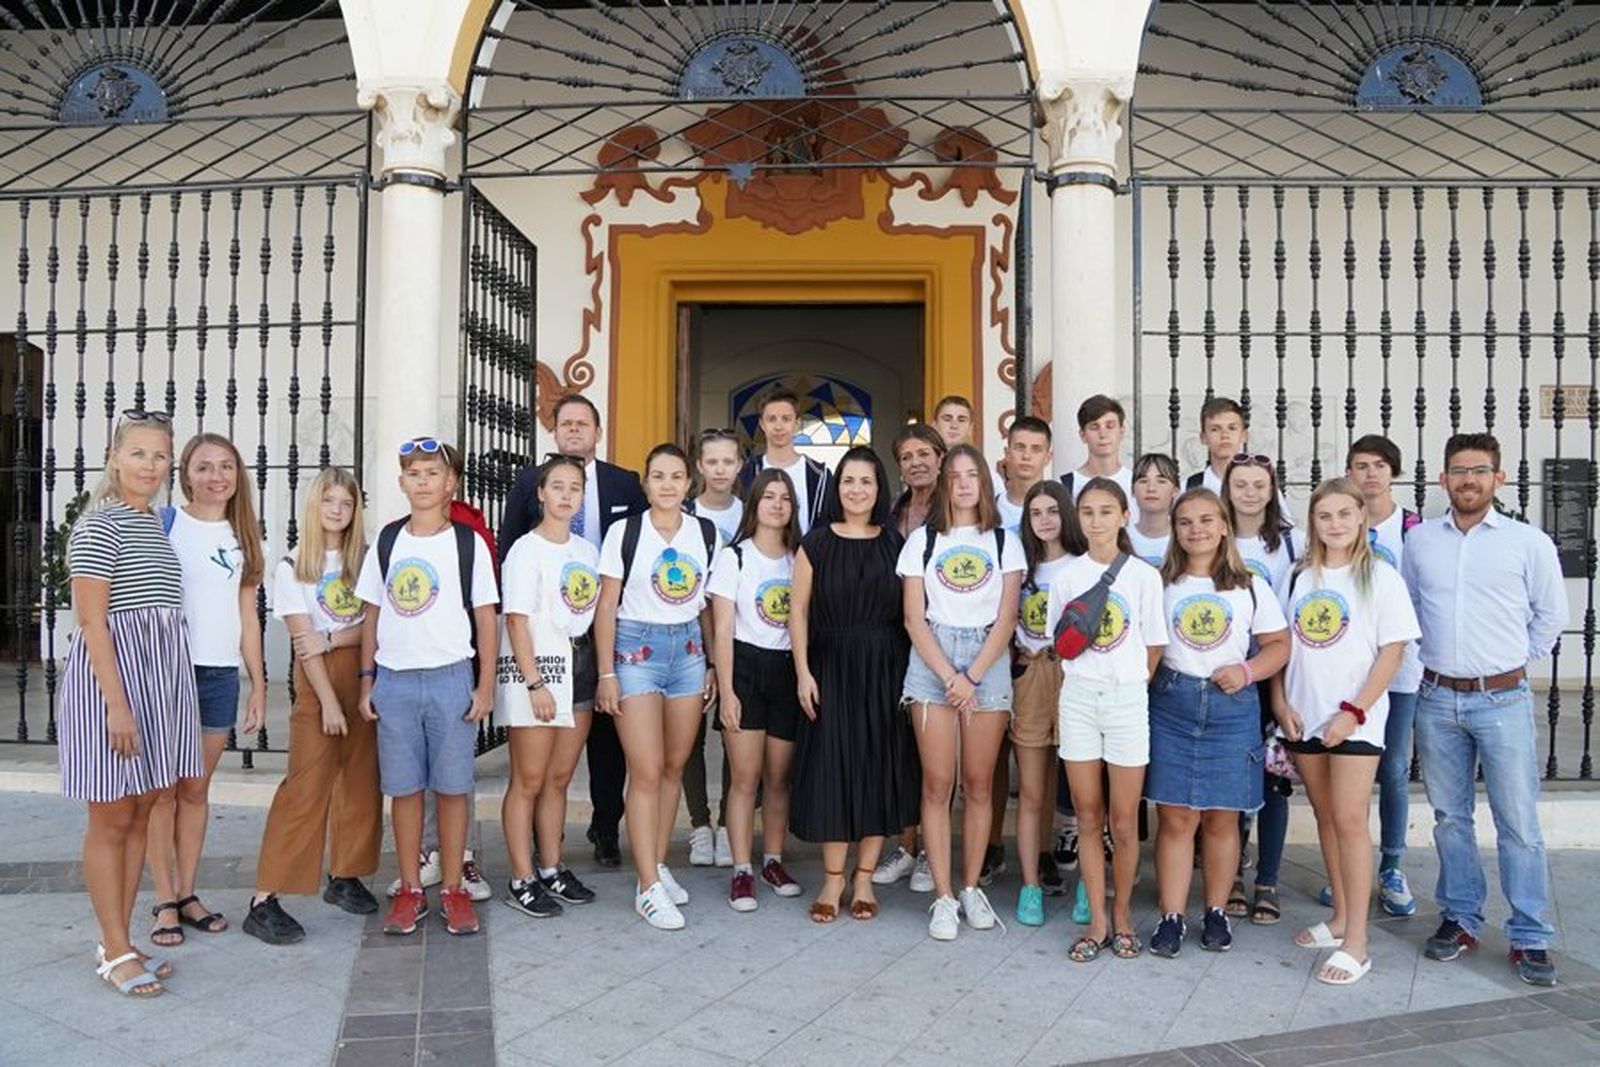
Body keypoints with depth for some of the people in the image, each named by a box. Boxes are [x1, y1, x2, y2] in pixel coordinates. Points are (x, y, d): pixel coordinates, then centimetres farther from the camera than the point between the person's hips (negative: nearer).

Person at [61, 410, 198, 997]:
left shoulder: (155, 524, 14)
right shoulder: (100, 526, -11)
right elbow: (92, 622, -15)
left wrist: (153, 696, 18)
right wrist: (117, 703, -19)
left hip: (159, 676, 8)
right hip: (110, 675, -8)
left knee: (140, 815, 12)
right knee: (111, 821, 2)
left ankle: (119, 942, 23)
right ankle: (115, 952, 13)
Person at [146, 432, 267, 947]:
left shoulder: (241, 537, 12)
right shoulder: (164, 524, -3)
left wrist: (259, 684, 10)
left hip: (220, 675, 4)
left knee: (196, 789, 11)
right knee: (163, 790, 2)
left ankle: (187, 894, 19)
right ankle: (164, 903, 11)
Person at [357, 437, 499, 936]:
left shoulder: (468, 542, -1)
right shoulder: (386, 542, 7)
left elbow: (486, 617, 0)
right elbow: (372, 616, 12)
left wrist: (485, 685, -4)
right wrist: (367, 681, 8)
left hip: (450, 679, -2)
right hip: (394, 680, 3)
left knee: (452, 787, 4)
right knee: (403, 788, 8)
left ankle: (453, 890, 16)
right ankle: (410, 890, 19)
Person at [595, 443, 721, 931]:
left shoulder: (706, 532, 5)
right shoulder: (624, 532, -5)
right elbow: (607, 607, -3)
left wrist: (715, 662, 9)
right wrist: (606, 673, -7)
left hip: (688, 650, 4)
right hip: (636, 649, -4)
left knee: (674, 767, 10)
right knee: (646, 772, -6)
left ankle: (658, 866, 25)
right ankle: (649, 888, 0)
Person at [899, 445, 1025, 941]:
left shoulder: (1004, 542, 9)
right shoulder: (922, 540, 8)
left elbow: (1006, 619, 2)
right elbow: (914, 617, 1)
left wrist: (972, 677, -9)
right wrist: (950, 677, -9)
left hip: (988, 662, 1)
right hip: (932, 662, 0)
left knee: (978, 784, 4)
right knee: (938, 784, -3)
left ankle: (971, 888, 17)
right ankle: (943, 897, 4)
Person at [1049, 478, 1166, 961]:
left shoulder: (1143, 575, -2)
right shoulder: (1066, 576, 5)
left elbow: (1153, 647, 3)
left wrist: (1131, 684, -1)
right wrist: (1060, 703, 5)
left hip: (1128, 699, -2)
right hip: (1078, 699, 2)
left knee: (1123, 821, 4)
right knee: (1088, 818, 7)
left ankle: (1121, 914, 22)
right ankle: (1098, 921, 17)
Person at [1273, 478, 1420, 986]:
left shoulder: (1380, 577, -4)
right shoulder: (1299, 577, 9)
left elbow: (1393, 652, -7)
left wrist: (1354, 711, -13)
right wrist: (1280, 702, 0)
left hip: (1355, 719, -5)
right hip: (1304, 717, 5)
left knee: (1350, 820, -7)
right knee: (1325, 817, 13)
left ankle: (1356, 943, -1)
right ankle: (1340, 917, 27)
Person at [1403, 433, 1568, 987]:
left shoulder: (1530, 542, -2)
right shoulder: (1419, 540, 4)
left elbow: (1551, 616, 7)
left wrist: (1510, 661, 7)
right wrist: (1437, 654, 9)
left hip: (1503, 699, -2)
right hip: (1437, 698, 3)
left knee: (1518, 823, 0)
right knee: (1449, 817, 12)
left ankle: (1529, 938, 11)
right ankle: (1461, 919, 24)